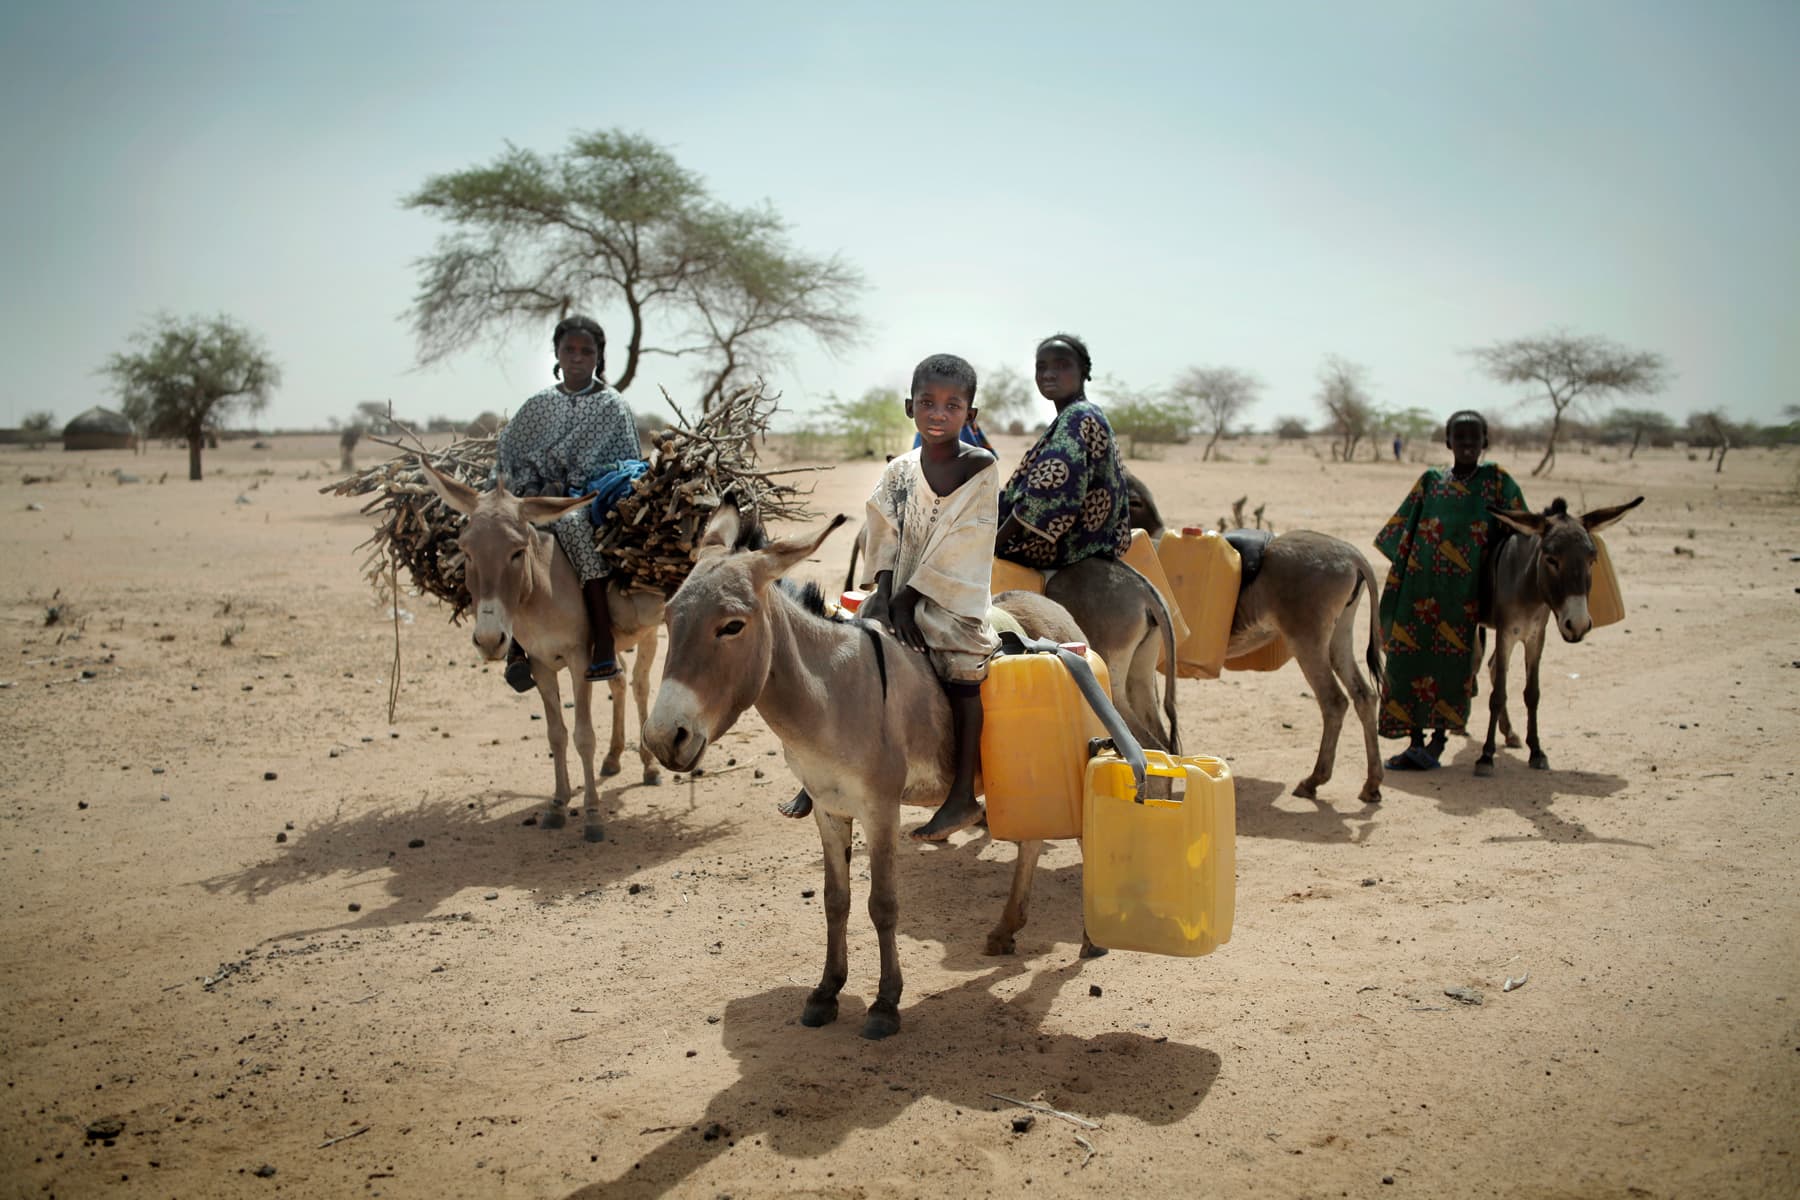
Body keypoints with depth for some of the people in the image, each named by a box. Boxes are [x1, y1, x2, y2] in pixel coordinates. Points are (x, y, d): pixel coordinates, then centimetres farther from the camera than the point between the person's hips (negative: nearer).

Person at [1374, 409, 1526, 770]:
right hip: (1422, 588, 2)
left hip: (1466, 593, -2)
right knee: (1410, 657, -1)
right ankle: (1415, 740, 9)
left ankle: (1437, 741, 11)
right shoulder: (1431, 481, 9)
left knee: (1452, 663, 0)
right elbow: (1401, 529, 12)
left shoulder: (1497, 481, 4)